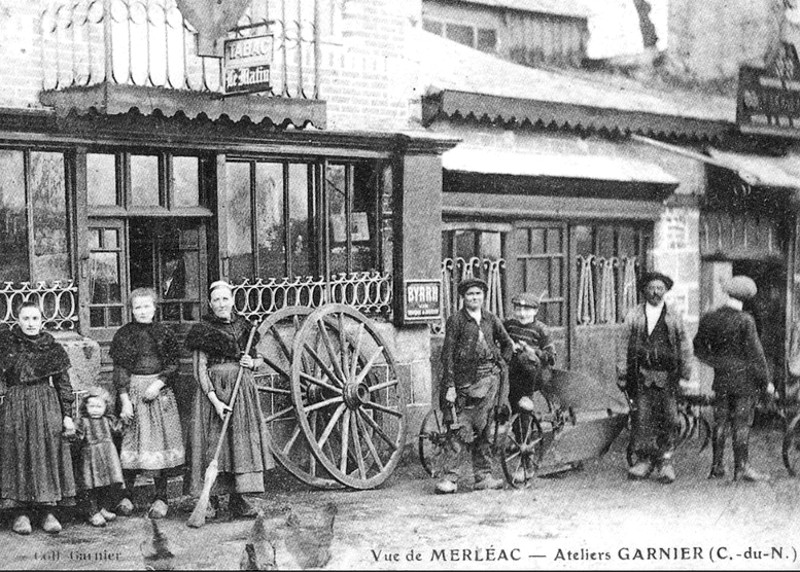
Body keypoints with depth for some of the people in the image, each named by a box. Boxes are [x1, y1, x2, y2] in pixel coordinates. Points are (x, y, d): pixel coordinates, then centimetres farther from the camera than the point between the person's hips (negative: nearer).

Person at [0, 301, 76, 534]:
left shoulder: (52, 347, 5)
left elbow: (64, 384, 4)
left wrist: (67, 415, -1)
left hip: (47, 404, 0)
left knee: (49, 454, -2)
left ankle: (49, 512, 3)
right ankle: (22, 512, 5)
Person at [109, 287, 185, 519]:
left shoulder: (164, 333, 6)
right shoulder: (124, 334, 3)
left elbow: (174, 365, 5)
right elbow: (120, 369, -1)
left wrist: (158, 383, -11)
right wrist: (125, 400, -8)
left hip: (160, 390, 1)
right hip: (133, 390, -1)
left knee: (160, 440, 0)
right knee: (131, 442, -2)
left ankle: (160, 497, 6)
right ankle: (127, 496, 6)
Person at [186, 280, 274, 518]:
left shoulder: (243, 326, 10)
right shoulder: (204, 330, -2)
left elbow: (259, 358, 21)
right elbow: (200, 370, -7)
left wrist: (252, 362, -3)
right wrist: (215, 400, -17)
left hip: (243, 389, 4)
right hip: (213, 390, -4)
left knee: (242, 441, 2)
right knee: (213, 442, -5)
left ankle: (238, 498, 9)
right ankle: (209, 500, 2)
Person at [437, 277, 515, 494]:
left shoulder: (491, 319, 10)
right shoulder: (456, 320, -3)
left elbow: (507, 344, 25)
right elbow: (447, 355, -5)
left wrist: (500, 364, 13)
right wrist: (450, 386, -11)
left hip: (489, 377, 4)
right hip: (465, 380, -4)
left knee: (481, 429, 7)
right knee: (464, 429, -8)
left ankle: (483, 476, 11)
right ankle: (450, 477, -5)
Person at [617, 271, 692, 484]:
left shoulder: (674, 318, 8)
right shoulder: (633, 316, 7)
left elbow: (685, 347, 12)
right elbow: (624, 346, 8)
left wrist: (685, 376, 8)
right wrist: (622, 375, 5)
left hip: (667, 377, 0)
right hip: (642, 376, 0)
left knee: (669, 419, -1)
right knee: (642, 418, -2)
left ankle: (665, 461, 10)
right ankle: (644, 459, 10)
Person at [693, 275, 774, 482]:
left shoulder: (708, 319, 1)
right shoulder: (745, 320, -14)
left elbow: (698, 349, 11)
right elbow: (755, 354, -11)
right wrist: (766, 381, -3)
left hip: (721, 379, 4)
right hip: (745, 380, -4)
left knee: (720, 423, 10)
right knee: (742, 424, 1)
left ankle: (717, 467, 14)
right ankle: (741, 468, 6)